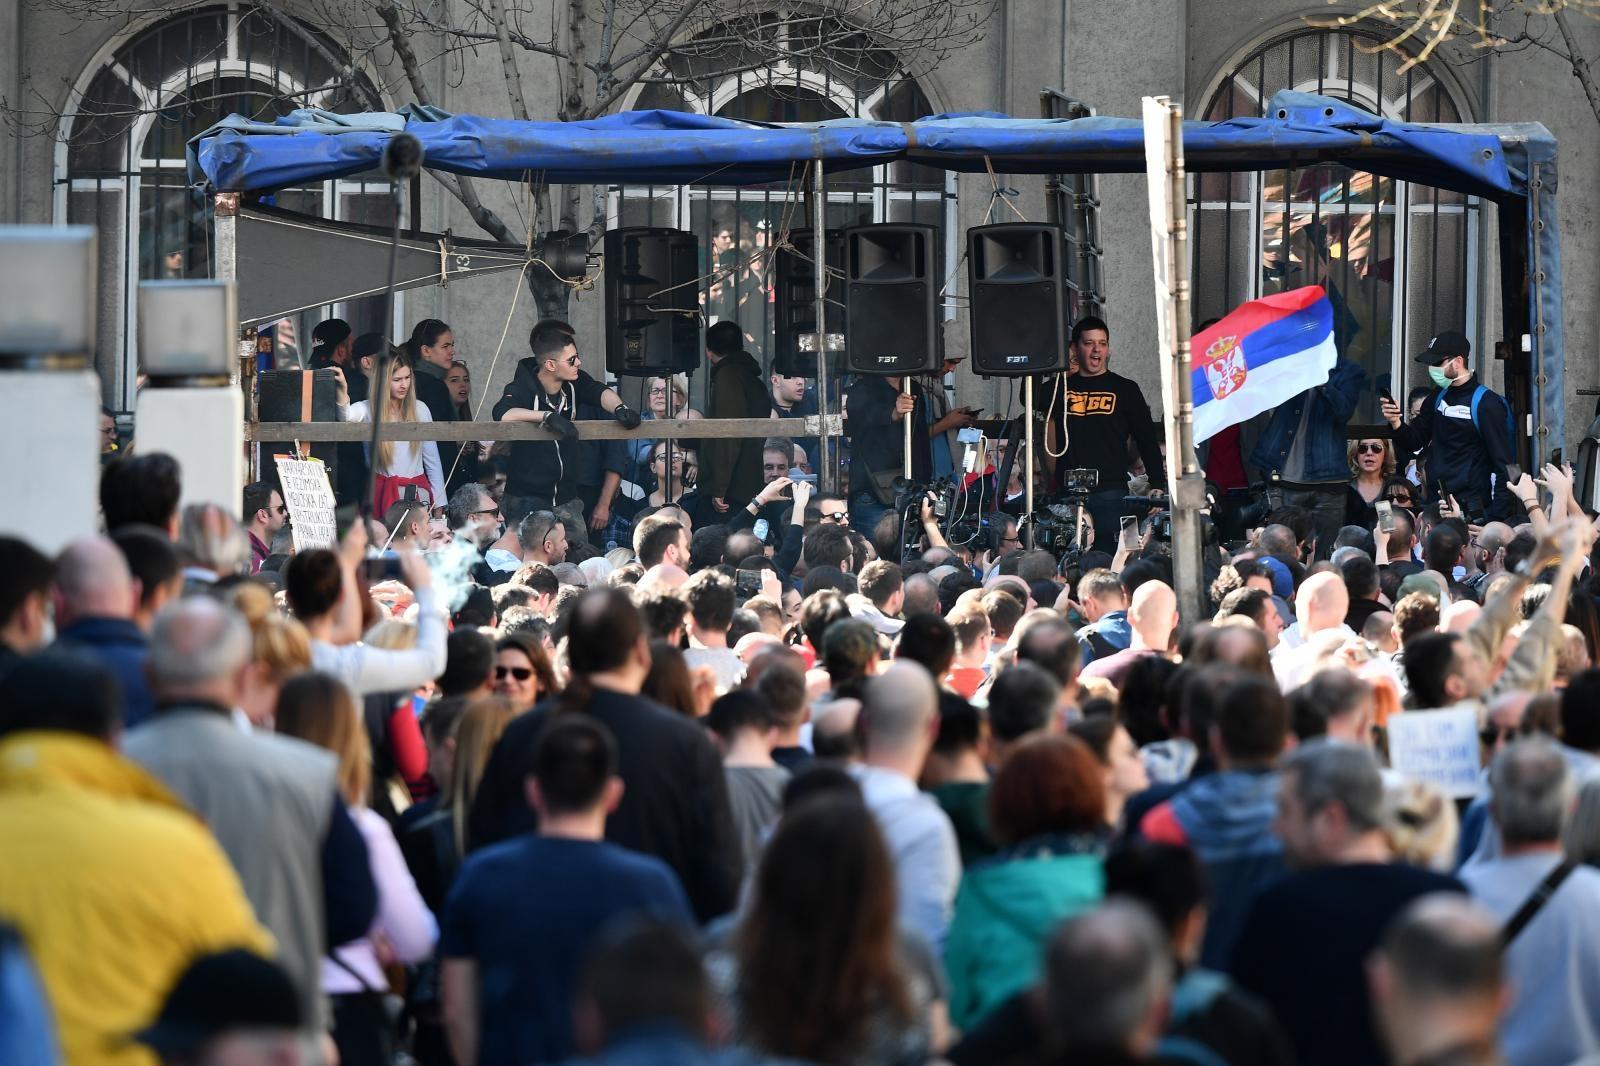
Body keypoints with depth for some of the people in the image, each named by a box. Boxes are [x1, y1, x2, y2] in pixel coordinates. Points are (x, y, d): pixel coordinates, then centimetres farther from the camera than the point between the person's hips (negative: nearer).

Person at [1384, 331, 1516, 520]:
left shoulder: (1486, 404, -11)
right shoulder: (1438, 397, 12)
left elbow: (1504, 464, -12)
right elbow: (1413, 444, 16)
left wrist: (1497, 517, -17)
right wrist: (1396, 423, -6)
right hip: (1436, 504, 7)